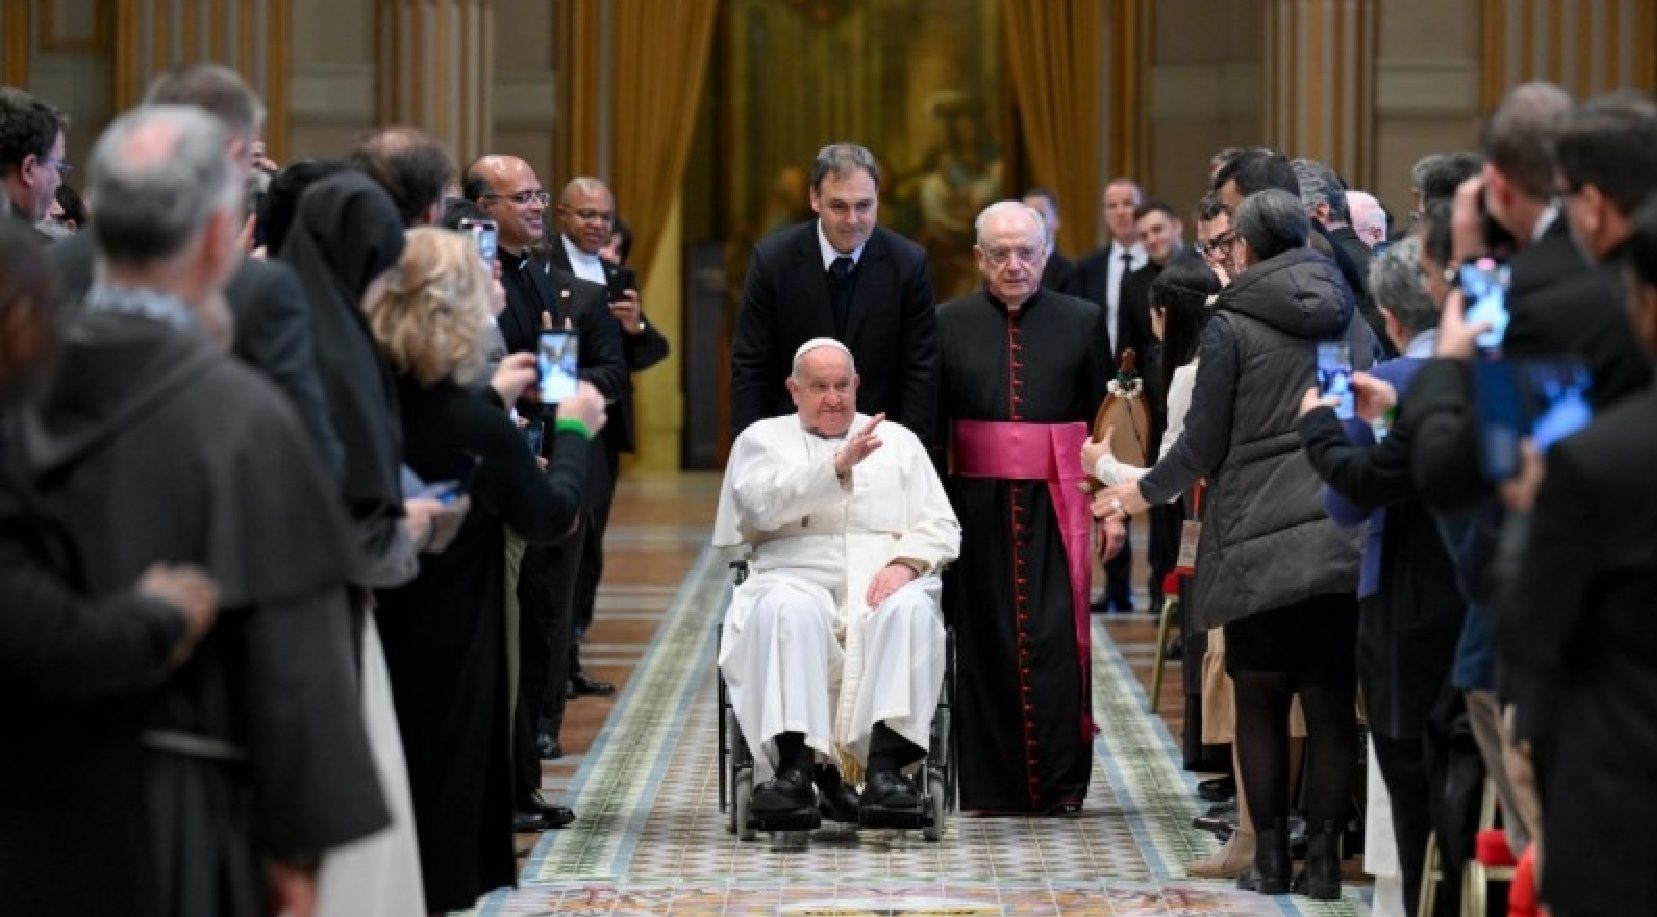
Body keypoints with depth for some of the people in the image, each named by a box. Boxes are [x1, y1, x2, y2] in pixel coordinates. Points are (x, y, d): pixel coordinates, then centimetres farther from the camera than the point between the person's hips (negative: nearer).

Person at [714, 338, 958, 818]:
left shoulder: (898, 440, 23)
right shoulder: (763, 439, 17)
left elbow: (941, 527, 14)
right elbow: (763, 503, -6)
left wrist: (905, 563, -8)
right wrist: (838, 466, -17)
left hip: (883, 581, 1)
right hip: (800, 578, -1)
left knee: (910, 609, -34)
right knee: (786, 609, -37)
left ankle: (885, 762, -41)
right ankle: (793, 764, -41)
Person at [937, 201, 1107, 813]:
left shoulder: (1083, 322, 7)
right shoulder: (949, 325, 7)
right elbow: (929, 423, 7)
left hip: (1055, 504, -1)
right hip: (978, 505, 1)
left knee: (1055, 640, -5)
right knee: (984, 641, 1)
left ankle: (1059, 781, 1)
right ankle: (990, 781, 7)